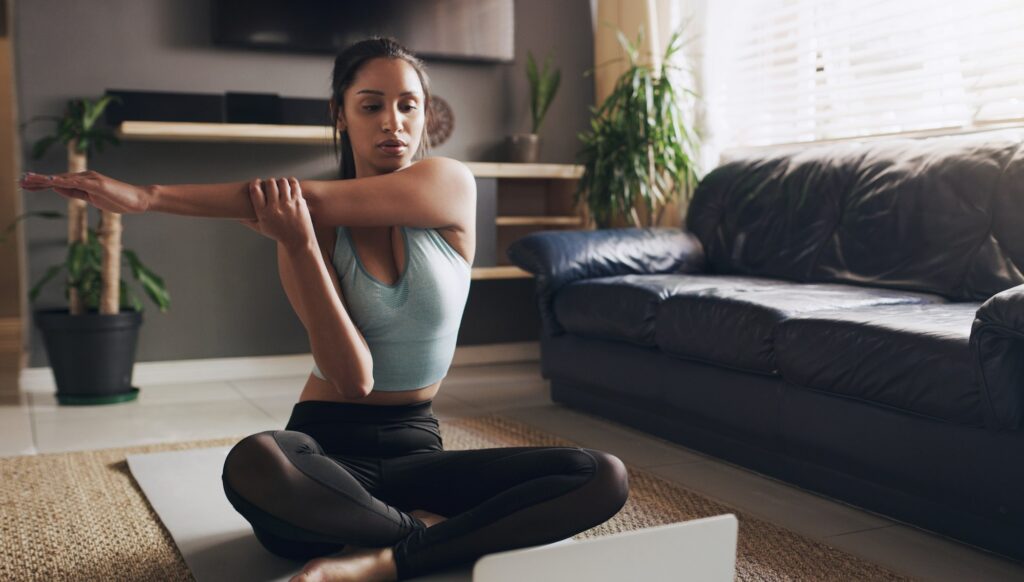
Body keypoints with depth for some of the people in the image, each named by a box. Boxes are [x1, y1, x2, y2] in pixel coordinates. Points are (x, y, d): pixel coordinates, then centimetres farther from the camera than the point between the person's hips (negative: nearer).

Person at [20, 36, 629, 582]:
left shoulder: (452, 185, -4)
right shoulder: (308, 229, -3)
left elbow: (313, 199, -18)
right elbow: (353, 379, -15)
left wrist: (151, 195, -19)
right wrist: (299, 245, -25)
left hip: (415, 446, 1)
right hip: (327, 445, -1)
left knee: (606, 477, -21)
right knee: (251, 465, -38)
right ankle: (437, 533, -15)